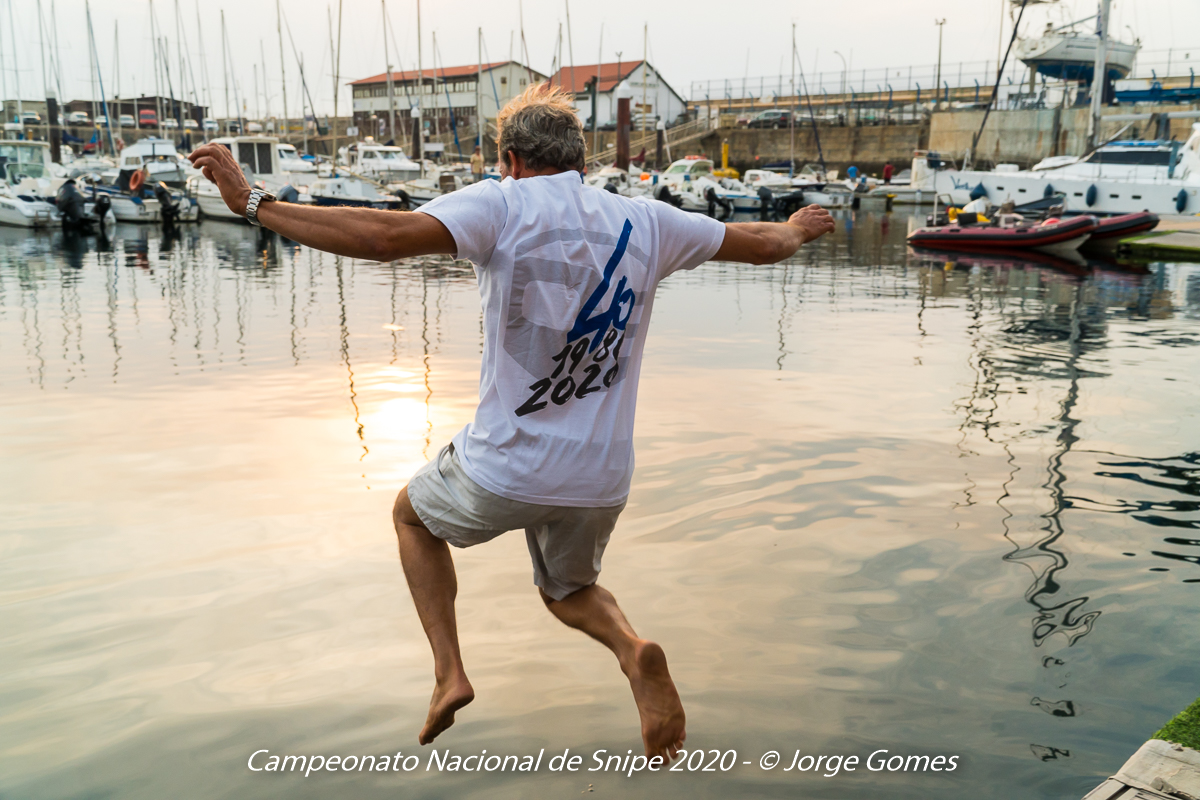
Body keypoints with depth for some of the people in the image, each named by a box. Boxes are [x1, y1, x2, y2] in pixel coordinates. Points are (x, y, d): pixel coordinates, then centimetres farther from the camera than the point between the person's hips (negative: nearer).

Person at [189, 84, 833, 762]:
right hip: (602, 480, 4)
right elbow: (765, 244, 15)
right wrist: (798, 229, 38)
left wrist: (254, 203, -14)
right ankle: (633, 650, -1)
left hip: (505, 470, -4)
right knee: (569, 591, 32)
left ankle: (450, 672, 17)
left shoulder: (503, 204, -8)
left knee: (413, 513, 29)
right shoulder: (646, 222, 5)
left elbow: (386, 236, -22)